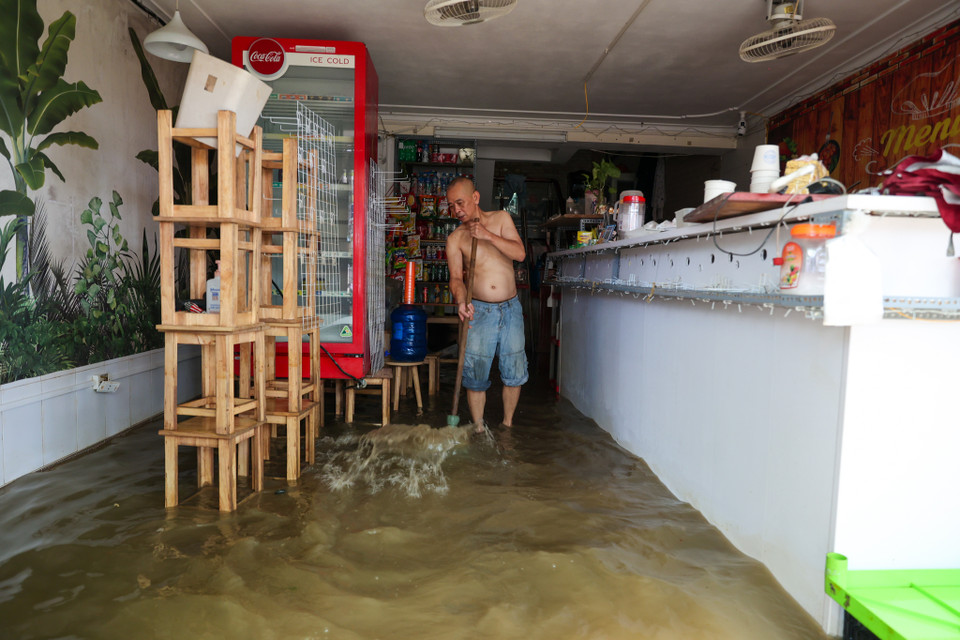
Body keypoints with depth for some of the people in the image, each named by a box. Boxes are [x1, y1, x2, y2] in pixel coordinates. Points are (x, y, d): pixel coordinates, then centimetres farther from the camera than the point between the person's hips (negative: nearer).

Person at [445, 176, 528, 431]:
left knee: (514, 371, 7)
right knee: (475, 373, -1)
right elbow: (456, 277, -6)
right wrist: (461, 301, -26)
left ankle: (507, 424, 24)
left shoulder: (501, 219, 5)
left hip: (511, 308, 1)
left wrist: (489, 235, -17)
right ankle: (479, 429, 14)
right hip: (479, 311, -1)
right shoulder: (455, 238, 1)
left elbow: (520, 253, -6)